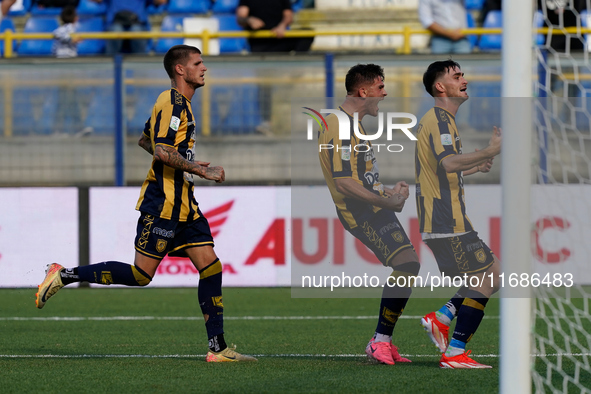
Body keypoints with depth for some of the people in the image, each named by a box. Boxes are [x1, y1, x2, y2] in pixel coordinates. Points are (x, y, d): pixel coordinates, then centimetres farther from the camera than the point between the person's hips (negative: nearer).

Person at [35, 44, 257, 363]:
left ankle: (218, 348, 1)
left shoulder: (179, 103, 17)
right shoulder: (172, 103, -14)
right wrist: (201, 171, -20)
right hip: (163, 203, -10)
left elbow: (145, 140, 28)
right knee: (140, 275, -8)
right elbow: (162, 151, -25)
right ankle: (64, 276, 3)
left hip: (183, 205, 10)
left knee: (210, 266, 1)